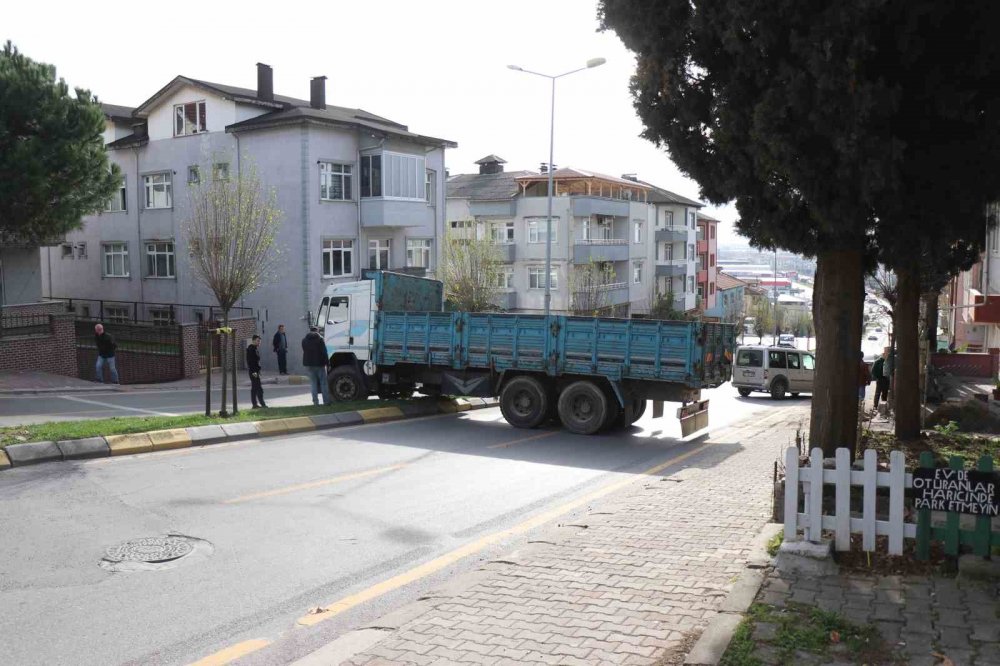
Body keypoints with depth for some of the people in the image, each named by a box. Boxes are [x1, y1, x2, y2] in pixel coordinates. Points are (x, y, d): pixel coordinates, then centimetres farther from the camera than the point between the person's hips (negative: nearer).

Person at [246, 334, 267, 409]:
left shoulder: (256, 348, 16)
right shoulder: (251, 349, -14)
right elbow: (250, 361, -20)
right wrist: (253, 371, -23)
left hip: (256, 370, 10)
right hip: (253, 371, -10)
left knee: (254, 388, 11)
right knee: (259, 388, -10)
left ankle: (255, 404, 15)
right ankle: (262, 404, -10)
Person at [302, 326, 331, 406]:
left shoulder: (304, 340, 9)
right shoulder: (320, 338, -7)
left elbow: (304, 352, 14)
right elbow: (324, 352, -11)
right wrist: (327, 362, -6)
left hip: (309, 364, 4)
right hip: (319, 364, -4)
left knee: (313, 384, 7)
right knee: (323, 383, 3)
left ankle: (315, 402, 4)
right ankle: (326, 401, 3)